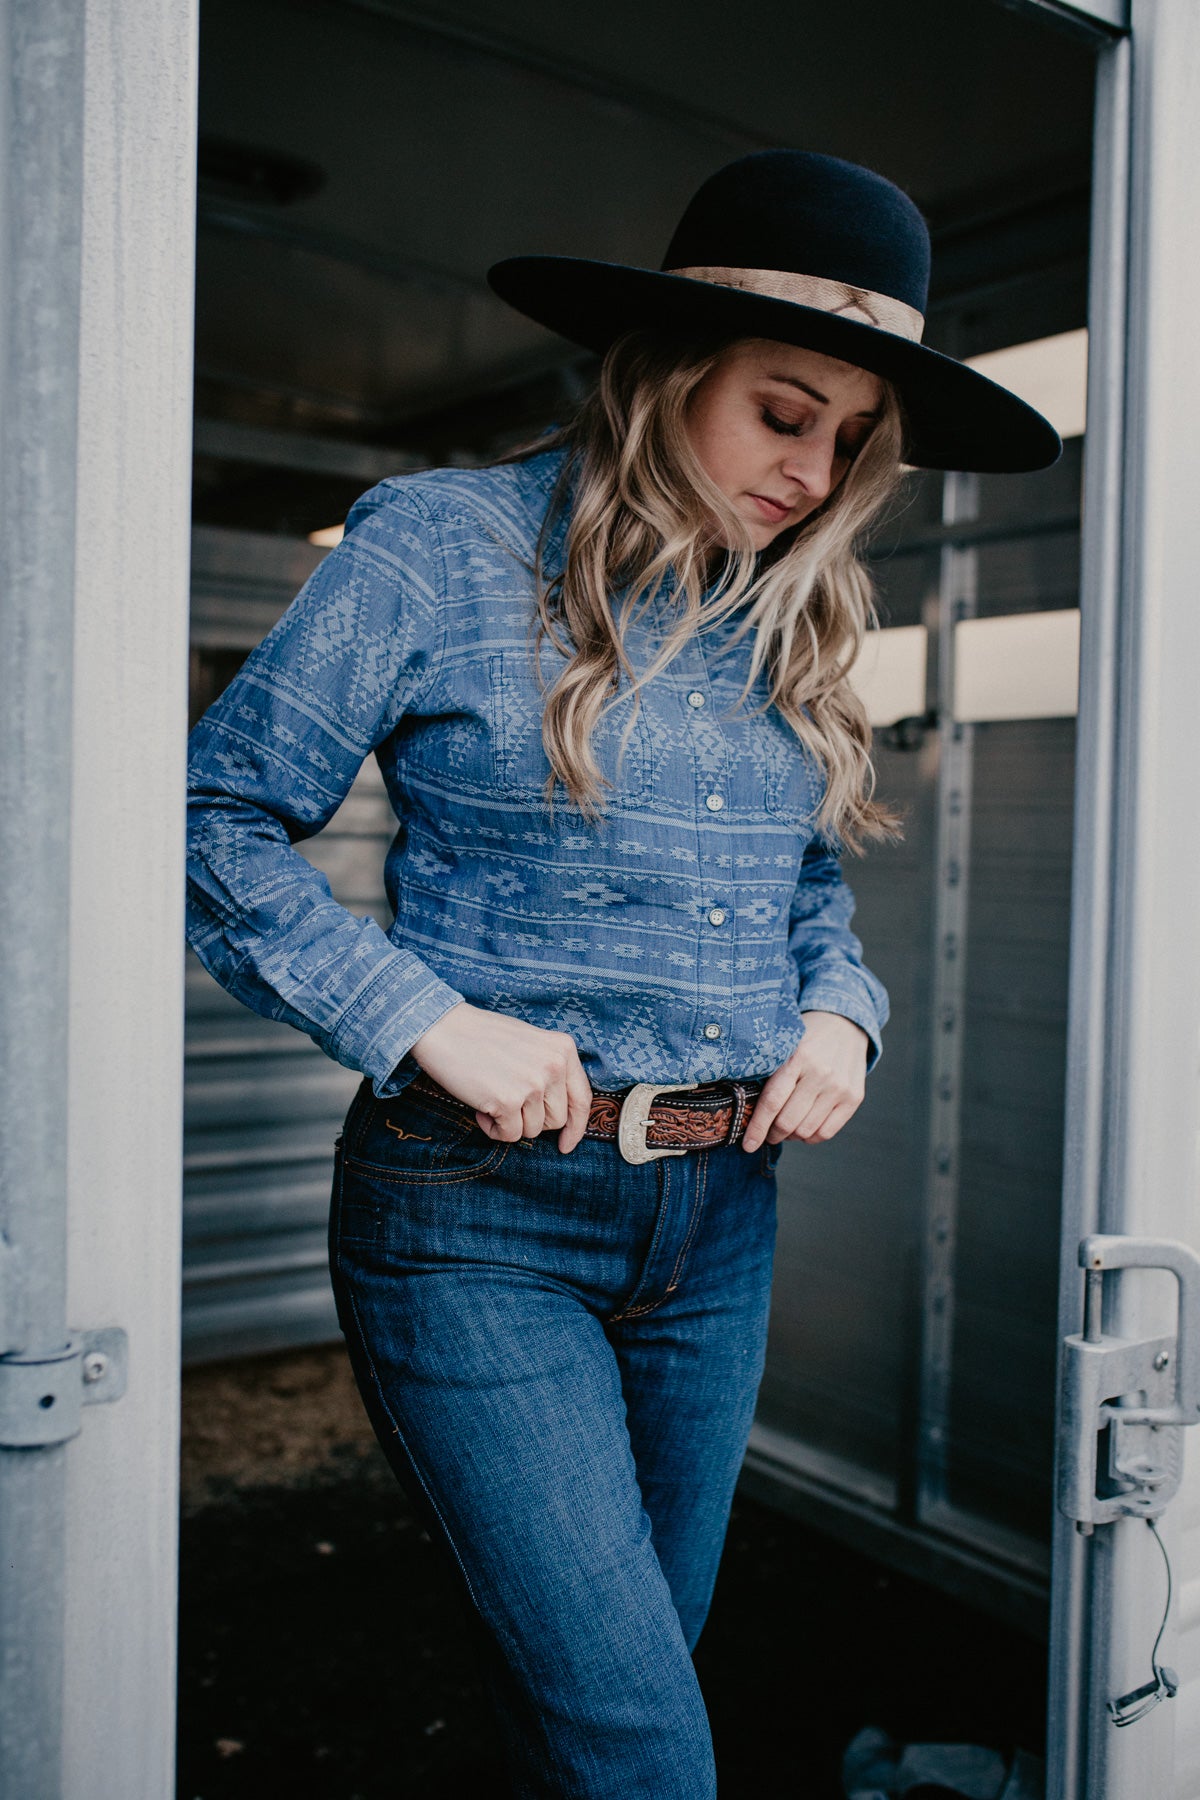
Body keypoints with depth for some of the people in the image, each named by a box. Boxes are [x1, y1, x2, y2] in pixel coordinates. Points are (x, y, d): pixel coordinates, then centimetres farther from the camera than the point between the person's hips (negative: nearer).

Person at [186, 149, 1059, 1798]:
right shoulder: (443, 546, -7)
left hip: (722, 1217, 6)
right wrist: (432, 1021, -16)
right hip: (480, 1212, -5)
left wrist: (840, 1012, 0)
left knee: (654, 1654, 19)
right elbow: (220, 821, -7)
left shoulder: (797, 615, 9)